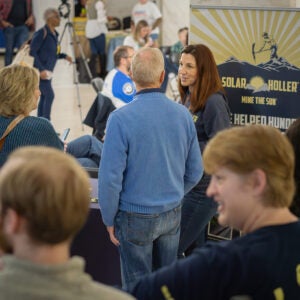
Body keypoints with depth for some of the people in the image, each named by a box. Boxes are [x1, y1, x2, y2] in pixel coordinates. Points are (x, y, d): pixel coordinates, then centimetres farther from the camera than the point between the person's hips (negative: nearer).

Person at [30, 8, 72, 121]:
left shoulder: (54, 34, 10)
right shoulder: (41, 33, -15)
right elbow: (32, 51, -18)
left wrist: (64, 56, 7)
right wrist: (41, 69, -23)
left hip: (48, 71, 8)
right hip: (40, 71, -8)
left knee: (44, 96, 10)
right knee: (49, 95, -12)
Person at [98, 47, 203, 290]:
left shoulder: (121, 118, -19)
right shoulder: (183, 115, -5)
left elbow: (110, 177, -17)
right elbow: (195, 171, 5)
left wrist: (109, 219, -4)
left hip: (136, 217, -4)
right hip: (172, 215, 4)